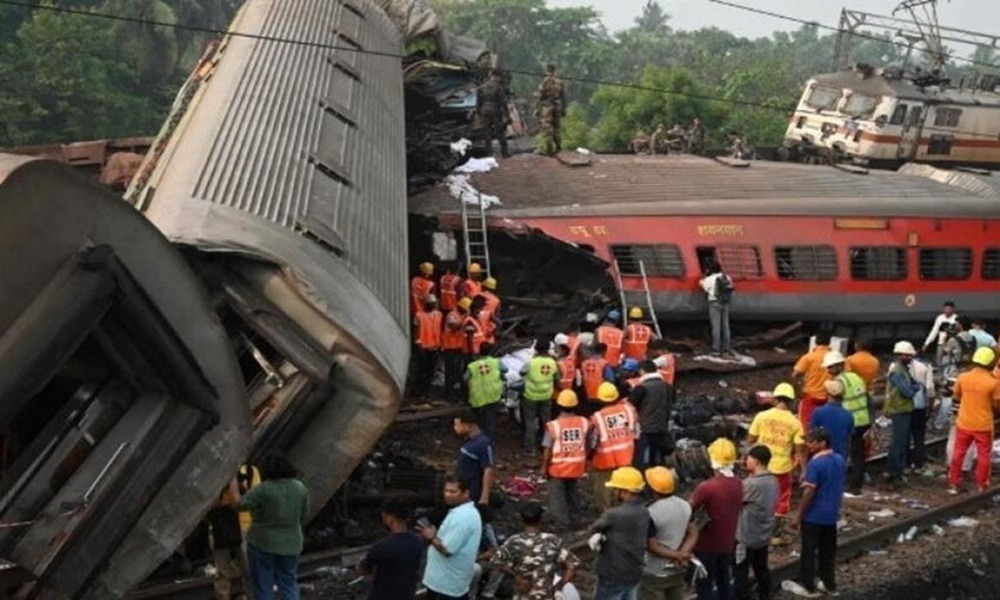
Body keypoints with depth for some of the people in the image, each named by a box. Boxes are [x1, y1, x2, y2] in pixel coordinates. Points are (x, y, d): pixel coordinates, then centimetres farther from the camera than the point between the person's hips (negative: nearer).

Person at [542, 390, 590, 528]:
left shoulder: (553, 425, -20)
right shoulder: (584, 423, -9)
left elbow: (548, 450, -16)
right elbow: (587, 446, 1)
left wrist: (544, 467, -2)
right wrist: (585, 464, 15)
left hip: (558, 467, -4)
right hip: (577, 466, 4)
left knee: (557, 495, 13)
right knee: (573, 492, 25)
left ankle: (562, 521, 19)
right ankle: (574, 517, 38)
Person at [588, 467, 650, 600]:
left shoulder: (614, 515, -26)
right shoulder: (644, 512, -1)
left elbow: (593, 530, -10)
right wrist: (601, 537, -9)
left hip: (613, 576, -8)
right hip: (634, 574, 8)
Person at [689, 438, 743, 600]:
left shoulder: (707, 487, -25)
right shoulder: (738, 484, -5)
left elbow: (688, 510, -14)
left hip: (707, 545, -6)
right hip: (728, 542, 6)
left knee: (704, 585, 6)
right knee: (723, 581, 21)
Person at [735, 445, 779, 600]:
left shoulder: (753, 484, -28)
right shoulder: (772, 480, 1)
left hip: (747, 537, -9)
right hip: (764, 535, 9)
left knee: (740, 574, 3)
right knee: (761, 570, 20)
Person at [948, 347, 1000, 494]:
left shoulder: (963, 377, -7)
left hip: (964, 423, 3)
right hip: (983, 425, -3)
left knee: (958, 453, 14)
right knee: (983, 456, 11)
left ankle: (953, 484, 19)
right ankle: (981, 486, 16)